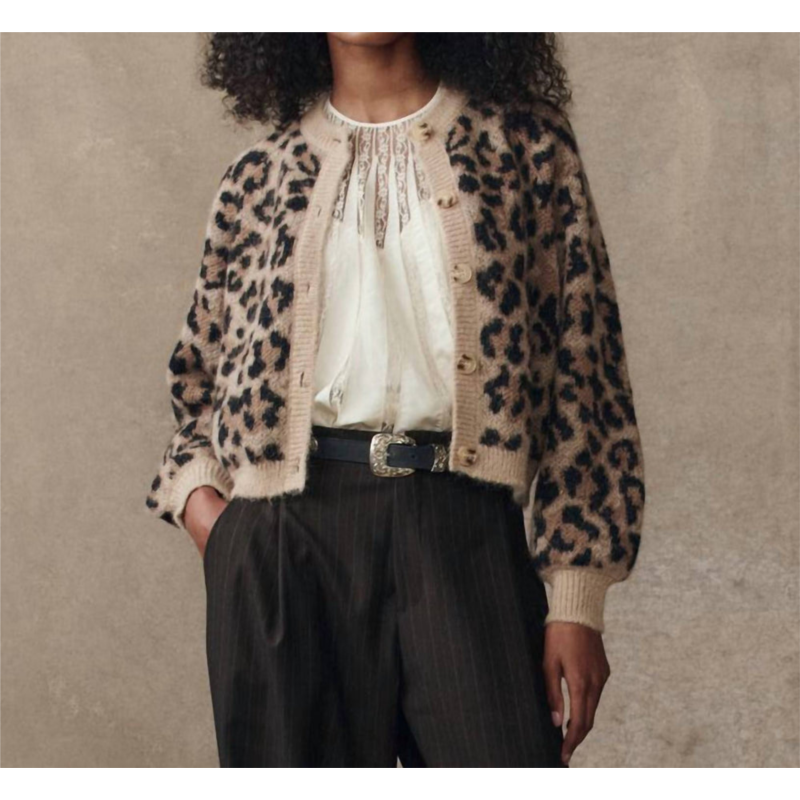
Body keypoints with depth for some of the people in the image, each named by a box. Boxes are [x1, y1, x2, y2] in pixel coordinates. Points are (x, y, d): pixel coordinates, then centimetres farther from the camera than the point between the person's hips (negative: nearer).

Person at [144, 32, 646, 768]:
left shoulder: (525, 145, 8)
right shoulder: (260, 175, 14)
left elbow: (583, 371, 4)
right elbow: (202, 374, 25)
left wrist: (576, 601, -3)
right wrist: (192, 489, 4)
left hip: (461, 531, -1)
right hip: (284, 540, 2)